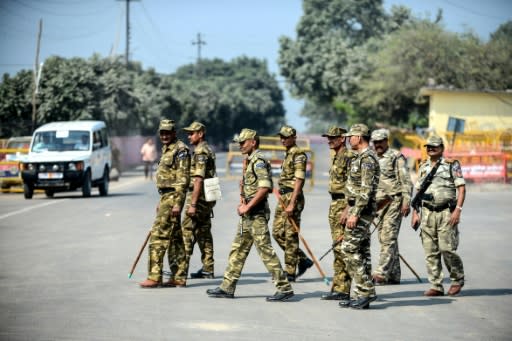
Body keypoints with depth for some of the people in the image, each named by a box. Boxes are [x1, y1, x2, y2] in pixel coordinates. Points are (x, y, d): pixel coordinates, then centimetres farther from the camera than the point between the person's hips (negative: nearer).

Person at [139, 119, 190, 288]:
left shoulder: (180, 150, -12)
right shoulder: (167, 150, 18)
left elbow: (183, 179, -18)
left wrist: (177, 203, -23)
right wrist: (161, 202, 24)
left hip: (173, 197, -10)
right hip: (166, 196, 10)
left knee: (158, 236, -11)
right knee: (174, 238, 10)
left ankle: (154, 277, -11)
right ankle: (179, 277, 13)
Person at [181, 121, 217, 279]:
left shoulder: (200, 152, -15)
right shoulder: (208, 150, 17)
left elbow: (198, 180, -21)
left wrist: (192, 204, -23)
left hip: (198, 197, -10)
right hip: (207, 198, 10)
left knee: (187, 232, -8)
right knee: (204, 233, 10)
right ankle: (208, 269, 11)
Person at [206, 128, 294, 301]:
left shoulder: (258, 160, -14)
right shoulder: (250, 160, 17)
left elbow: (265, 187, -25)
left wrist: (248, 207, -21)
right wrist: (242, 203, 9)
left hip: (257, 214, -10)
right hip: (248, 214, 10)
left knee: (266, 251, -8)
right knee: (238, 250, 11)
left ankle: (284, 288, -4)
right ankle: (227, 287, 15)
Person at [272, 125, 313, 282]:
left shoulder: (298, 155, -12)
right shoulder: (288, 154, 17)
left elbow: (299, 180, -19)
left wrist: (292, 204, -24)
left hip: (293, 197, -10)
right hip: (283, 197, 10)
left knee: (290, 236, -5)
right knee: (277, 233, 10)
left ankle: (290, 273, 0)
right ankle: (303, 260, 19)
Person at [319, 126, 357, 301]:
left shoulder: (349, 157, -14)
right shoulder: (335, 157, 16)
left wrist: (346, 211, -23)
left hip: (344, 205, -10)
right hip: (334, 204, 10)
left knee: (341, 248, -9)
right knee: (338, 248, 11)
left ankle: (342, 289, -6)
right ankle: (339, 287, 15)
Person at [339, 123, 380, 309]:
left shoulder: (367, 158, -15)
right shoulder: (361, 158, 18)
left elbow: (366, 189, -22)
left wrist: (355, 214, -24)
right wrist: (348, 209, 24)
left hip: (361, 211, -11)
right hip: (358, 211, 11)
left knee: (349, 249, -12)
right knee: (361, 252, 9)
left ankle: (366, 291, -10)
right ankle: (362, 295, 10)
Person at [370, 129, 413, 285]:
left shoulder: (397, 157, -4)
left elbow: (406, 181, -9)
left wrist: (406, 201, -17)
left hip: (394, 202, -8)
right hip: (379, 204, 8)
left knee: (388, 238, -13)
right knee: (384, 239, 8)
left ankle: (381, 273, -20)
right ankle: (394, 275, 14)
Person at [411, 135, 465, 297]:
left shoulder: (451, 164, -1)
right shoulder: (423, 167, 15)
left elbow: (461, 188, -5)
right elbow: (418, 191, 18)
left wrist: (458, 210, -15)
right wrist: (415, 213, 11)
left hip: (446, 212, -5)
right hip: (427, 213, 5)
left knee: (447, 248, -10)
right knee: (430, 251, 2)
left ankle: (457, 280, 11)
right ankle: (436, 286, 7)